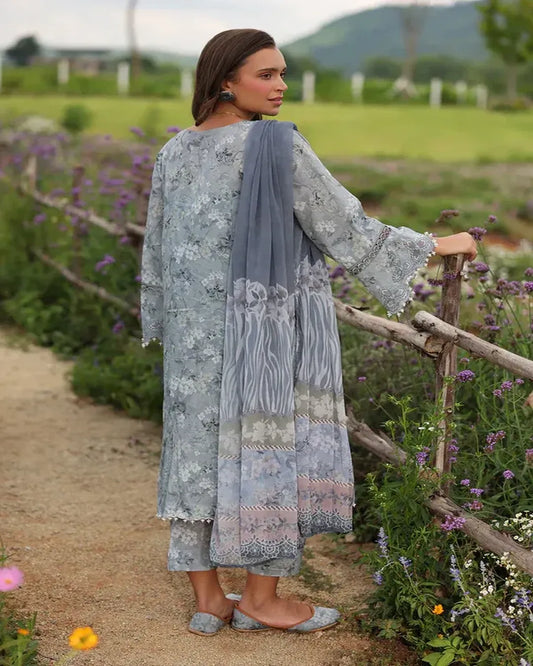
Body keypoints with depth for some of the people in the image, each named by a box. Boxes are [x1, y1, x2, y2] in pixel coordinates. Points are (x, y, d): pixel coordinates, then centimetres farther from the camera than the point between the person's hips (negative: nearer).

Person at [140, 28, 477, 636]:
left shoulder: (175, 154, 3)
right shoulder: (279, 148, -16)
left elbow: (158, 254, 9)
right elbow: (345, 229, -12)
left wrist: (170, 330, 21)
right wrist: (437, 245, -1)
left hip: (202, 333, 7)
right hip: (269, 331, -6)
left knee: (203, 453, 11)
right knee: (272, 451, 5)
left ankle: (207, 600, 18)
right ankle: (260, 600, 15)